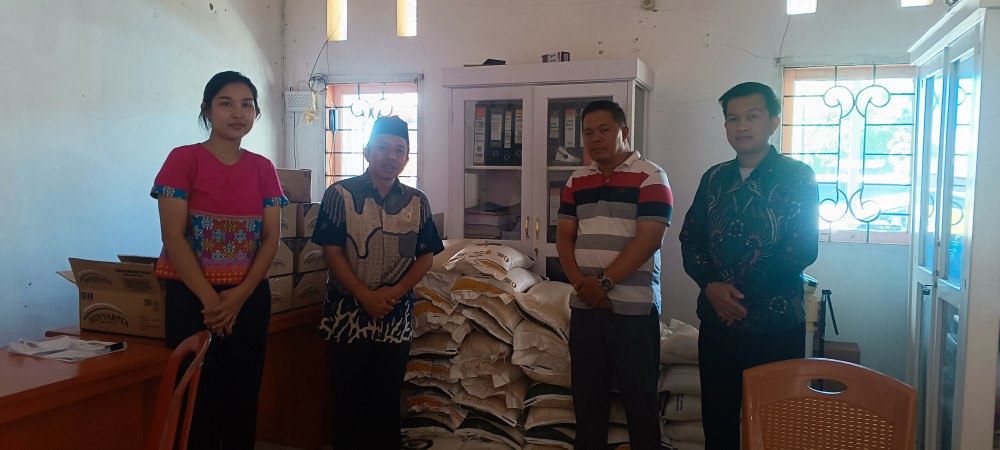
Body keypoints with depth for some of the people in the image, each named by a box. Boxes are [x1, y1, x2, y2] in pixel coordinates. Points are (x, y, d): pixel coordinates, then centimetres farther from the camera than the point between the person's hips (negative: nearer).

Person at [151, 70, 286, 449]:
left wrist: (239, 295, -11)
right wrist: (209, 297, -15)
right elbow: (173, 236, -11)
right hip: (193, 296, -3)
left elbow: (271, 237, 1)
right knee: (198, 399, 2)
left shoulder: (263, 168, 7)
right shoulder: (183, 159, -4)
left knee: (243, 397, 8)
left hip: (250, 297, 3)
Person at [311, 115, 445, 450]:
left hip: (396, 318, 2)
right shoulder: (339, 194, -6)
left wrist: (395, 291, -12)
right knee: (347, 400, 9)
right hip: (347, 314, -2)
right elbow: (331, 252, -9)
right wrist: (365, 296, -16)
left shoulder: (417, 202, 2)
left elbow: (426, 256, 3)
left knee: (387, 401, 12)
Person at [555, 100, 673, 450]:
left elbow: (648, 240, -14)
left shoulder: (650, 177, -5)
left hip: (634, 306, -5)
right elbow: (564, 237, 8)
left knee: (639, 394, 6)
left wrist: (604, 282, -16)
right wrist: (581, 283, -8)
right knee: (587, 393, 13)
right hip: (584, 306, 5)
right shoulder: (576, 181, 11)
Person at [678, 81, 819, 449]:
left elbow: (802, 248, -12)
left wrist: (743, 294, -16)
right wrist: (710, 285, -12)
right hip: (717, 322, 4)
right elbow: (690, 237, 6)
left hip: (776, 325, -3)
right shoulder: (714, 178, 9)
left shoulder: (797, 177, -4)